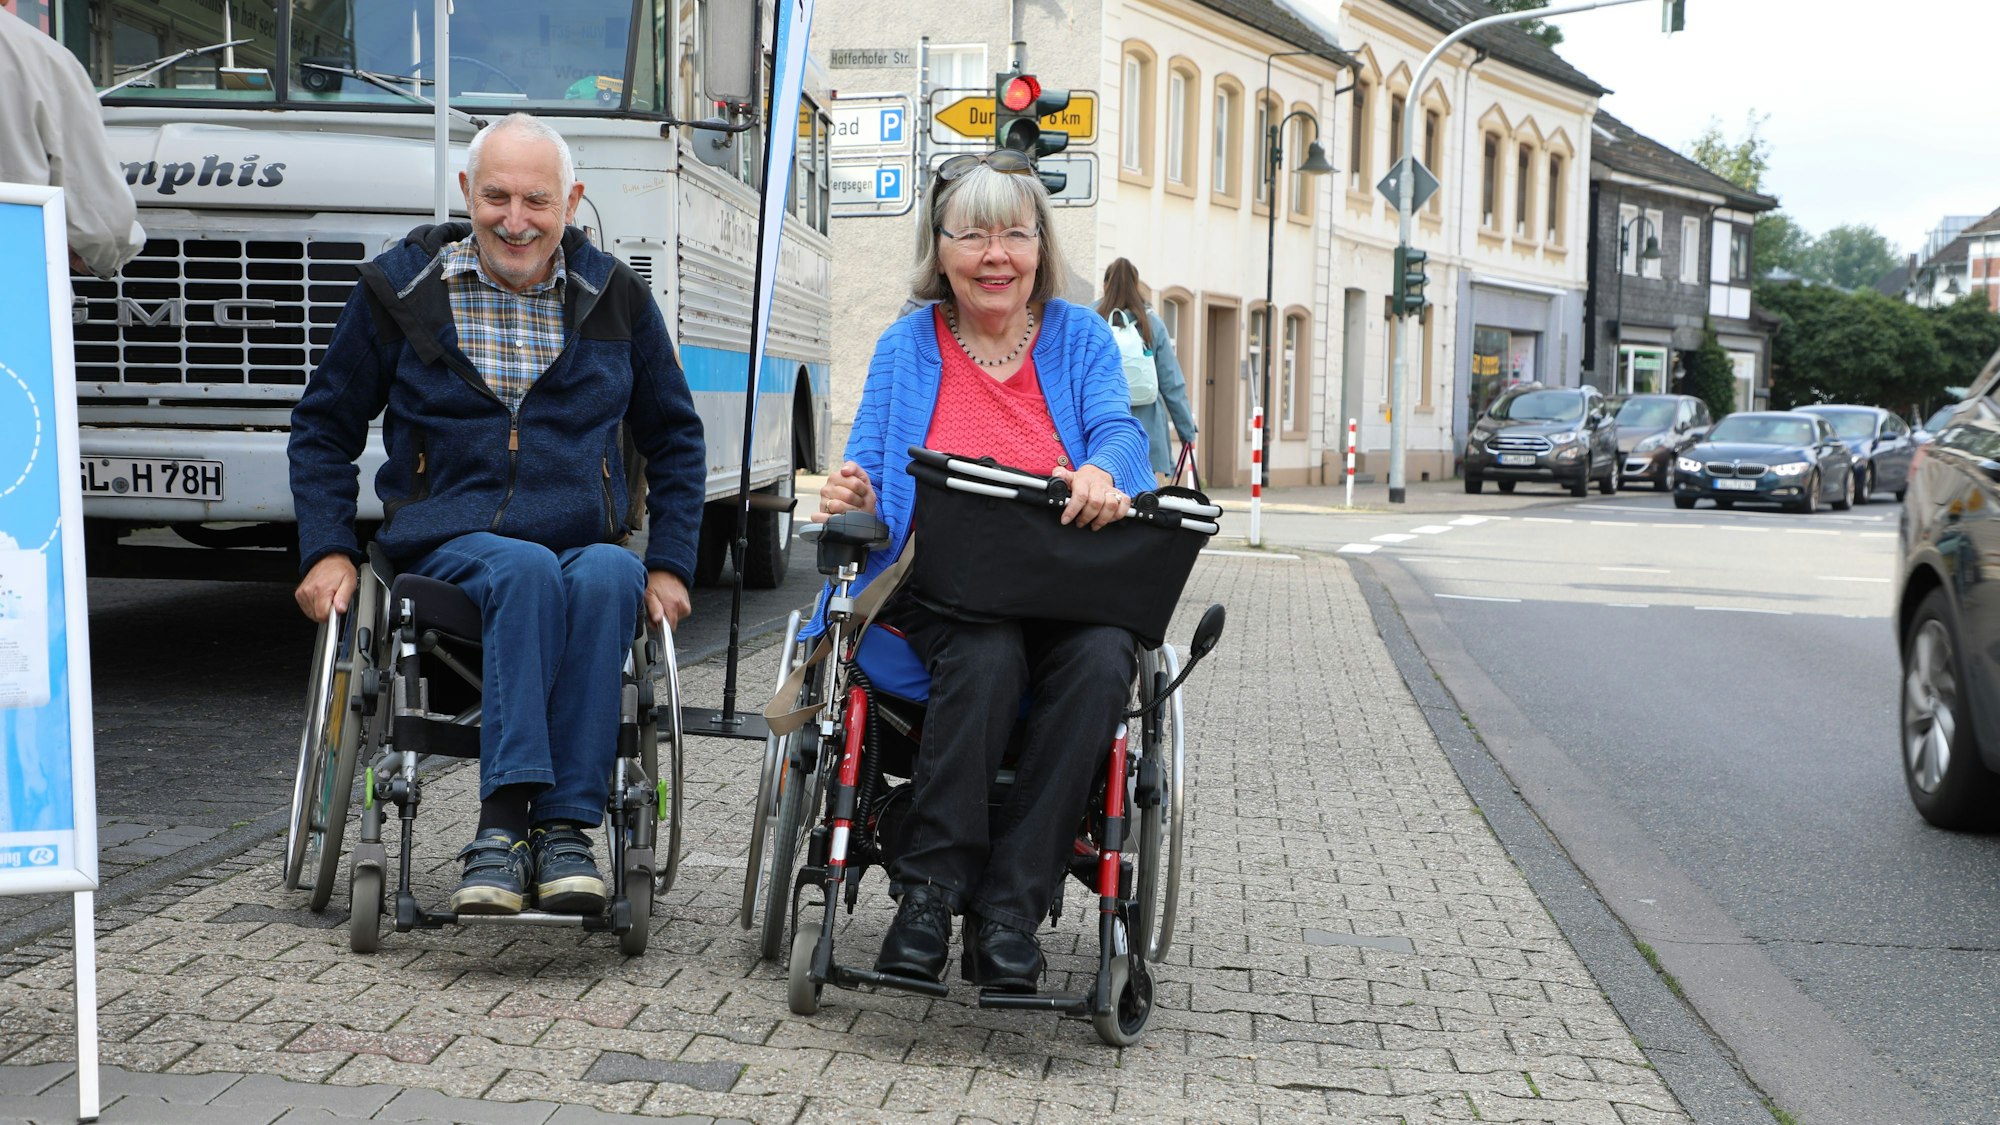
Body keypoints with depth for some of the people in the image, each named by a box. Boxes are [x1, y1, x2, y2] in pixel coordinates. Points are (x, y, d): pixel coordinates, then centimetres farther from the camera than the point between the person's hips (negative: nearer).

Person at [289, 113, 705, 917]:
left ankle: (565, 825, -36)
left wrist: (668, 564, 10)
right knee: (527, 570, -37)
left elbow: (674, 439, 22)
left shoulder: (614, 298, 13)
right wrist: (327, 549, 3)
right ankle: (506, 817, -40)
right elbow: (324, 426, 16)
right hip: (449, 544, -1)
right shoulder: (402, 287, 9)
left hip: (586, 543, 1)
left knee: (609, 575, -36)